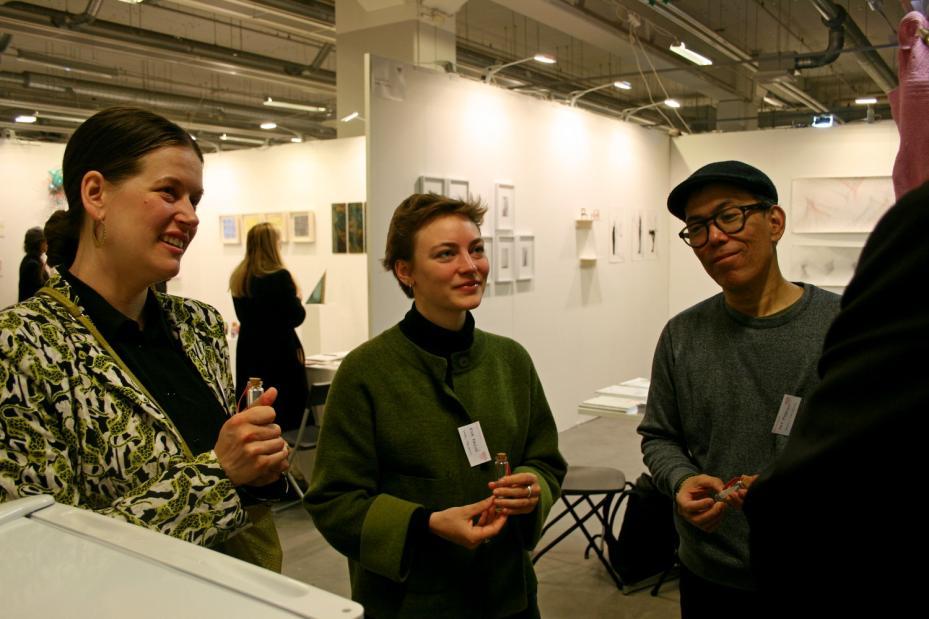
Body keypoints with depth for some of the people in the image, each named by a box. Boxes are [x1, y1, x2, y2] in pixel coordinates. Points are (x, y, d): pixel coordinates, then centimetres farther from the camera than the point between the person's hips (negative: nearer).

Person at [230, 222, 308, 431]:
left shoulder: (238, 278, 5)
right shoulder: (280, 276, -15)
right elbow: (297, 317, -11)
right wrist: (296, 297, 7)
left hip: (249, 352, 7)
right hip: (280, 353, -7)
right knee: (287, 414, 2)